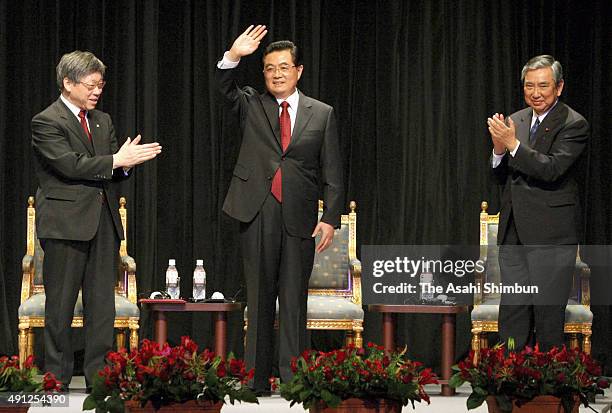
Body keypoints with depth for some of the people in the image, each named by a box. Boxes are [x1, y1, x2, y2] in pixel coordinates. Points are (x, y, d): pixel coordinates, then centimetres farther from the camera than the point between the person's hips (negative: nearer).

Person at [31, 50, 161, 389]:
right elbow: (70, 165, -17)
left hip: (104, 221, 6)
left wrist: (126, 161, -8)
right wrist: (116, 160, -18)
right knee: (60, 304, 0)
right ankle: (57, 379, 5)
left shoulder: (102, 121, 18)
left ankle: (99, 376, 7)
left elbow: (111, 171, 14)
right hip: (66, 221, -6)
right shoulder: (46, 122, -6)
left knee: (102, 303, 4)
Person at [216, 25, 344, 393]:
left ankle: (292, 380, 2)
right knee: (259, 300, 5)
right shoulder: (252, 106, 11)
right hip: (258, 215, 1)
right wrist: (233, 56, -25)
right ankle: (257, 378, 8)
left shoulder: (322, 114, 8)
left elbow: (332, 173, 6)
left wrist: (331, 218, -3)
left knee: (294, 301, 1)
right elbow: (223, 87, -8)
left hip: (299, 219, -1)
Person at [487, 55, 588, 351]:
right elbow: (502, 177, 13)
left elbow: (552, 169, -20)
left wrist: (513, 144, -23)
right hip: (514, 232, 6)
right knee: (512, 310, 8)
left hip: (551, 232, -6)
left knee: (548, 311, -2)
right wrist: (499, 149, -8)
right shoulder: (516, 121, 12)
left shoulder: (573, 125, -7)